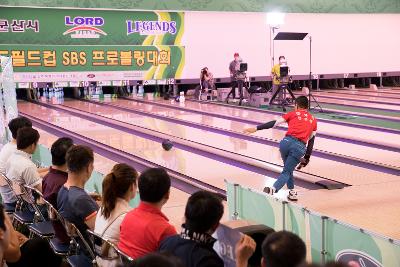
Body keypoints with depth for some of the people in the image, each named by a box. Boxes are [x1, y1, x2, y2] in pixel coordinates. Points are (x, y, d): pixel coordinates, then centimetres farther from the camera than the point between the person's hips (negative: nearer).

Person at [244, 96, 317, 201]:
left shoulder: (293, 114, 17)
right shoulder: (313, 120, 24)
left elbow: (275, 123, 7)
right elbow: (311, 141, 24)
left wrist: (256, 128, 7)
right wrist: (306, 158, 28)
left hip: (287, 142, 0)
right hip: (300, 147, 0)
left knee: (288, 169, 26)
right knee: (286, 172, 1)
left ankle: (292, 192, 27)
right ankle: (273, 189, -25)